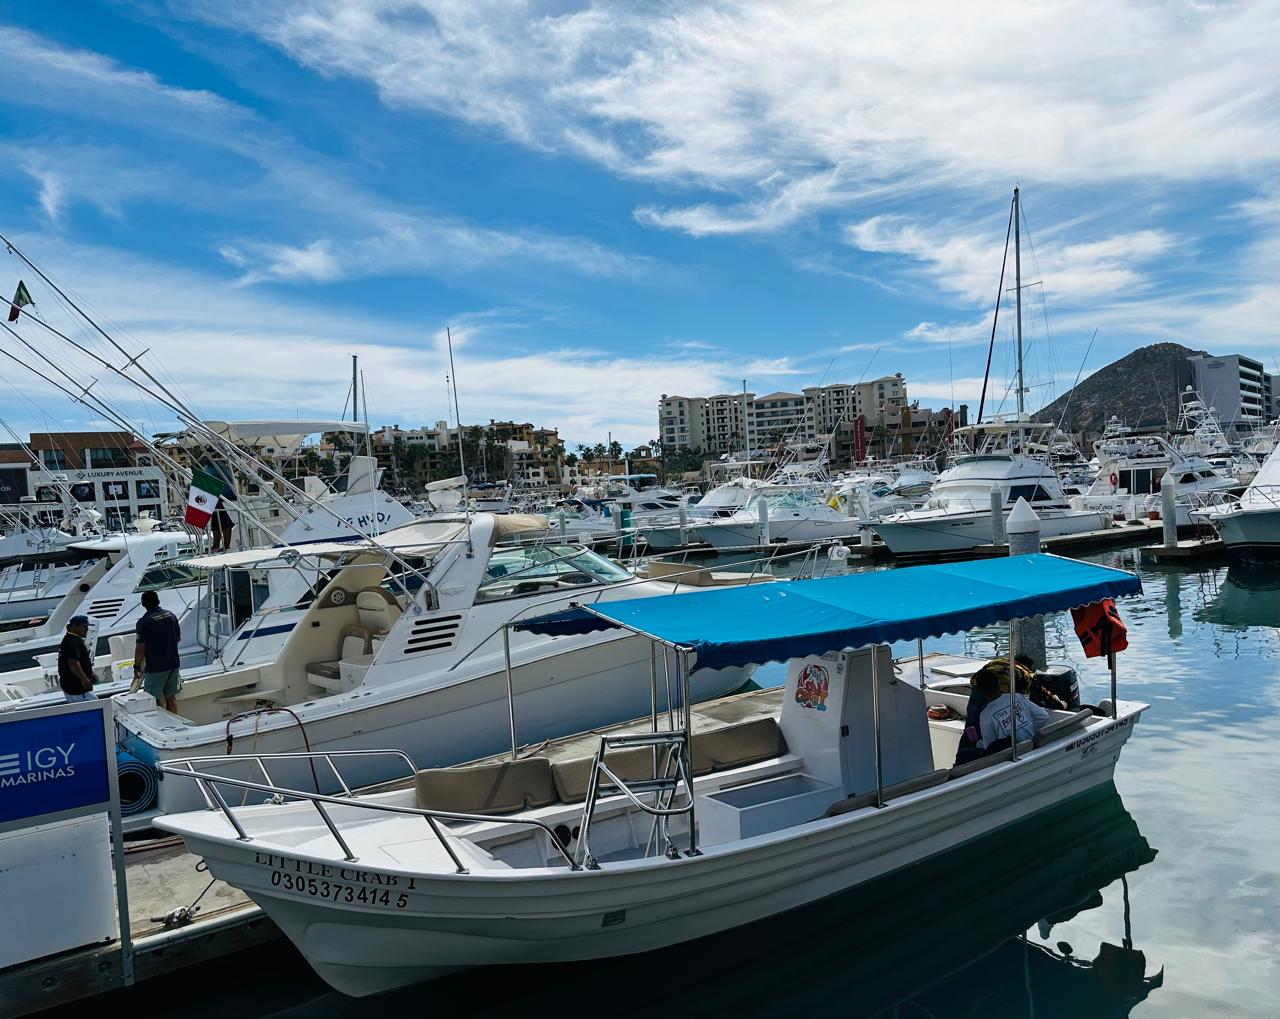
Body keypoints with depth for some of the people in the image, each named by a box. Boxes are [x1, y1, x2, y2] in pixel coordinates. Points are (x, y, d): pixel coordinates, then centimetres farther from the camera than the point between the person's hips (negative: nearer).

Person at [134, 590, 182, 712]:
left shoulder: (143, 622, -14)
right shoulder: (171, 615, 3)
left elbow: (140, 648, -14)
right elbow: (179, 639, 12)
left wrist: (136, 666, -1)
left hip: (155, 667, -6)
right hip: (173, 664, 6)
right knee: (171, 697, 15)